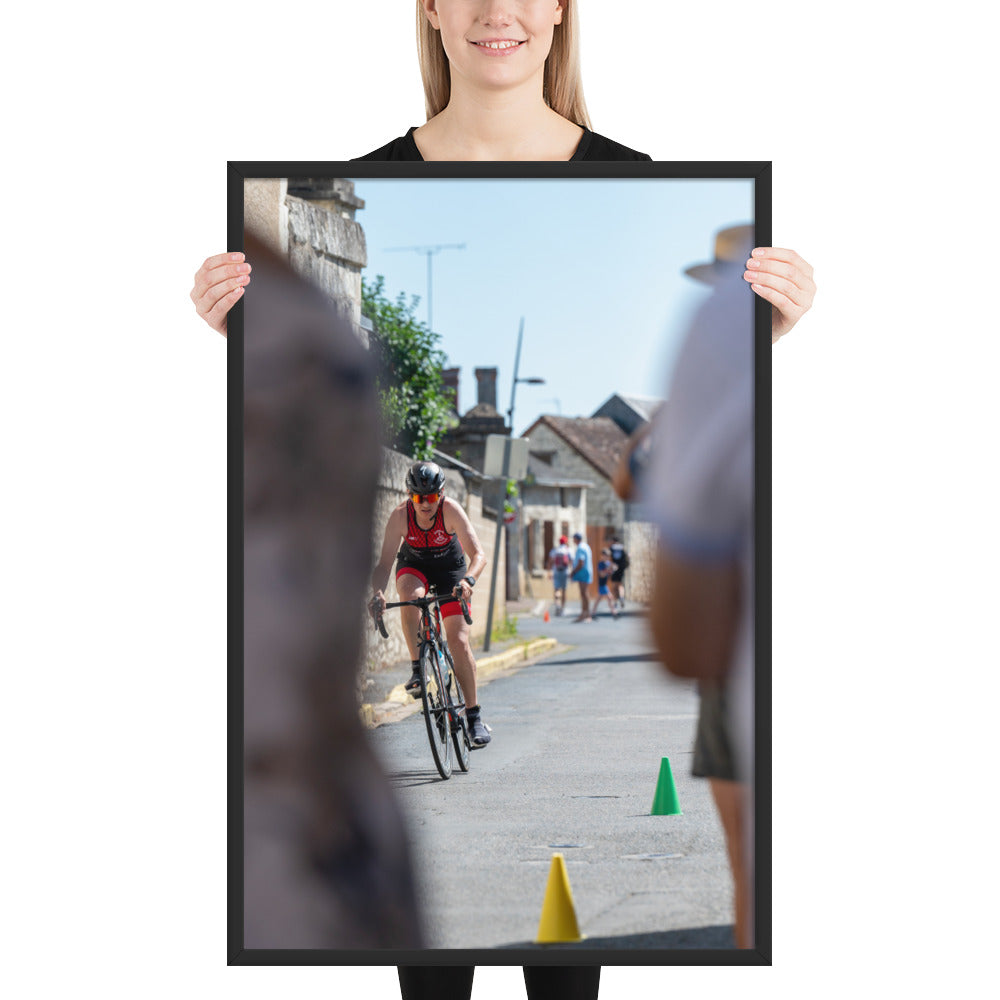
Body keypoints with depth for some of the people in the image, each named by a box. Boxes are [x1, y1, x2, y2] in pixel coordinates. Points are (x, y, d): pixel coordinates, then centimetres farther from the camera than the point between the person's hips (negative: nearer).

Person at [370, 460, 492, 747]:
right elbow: (385, 562, -30)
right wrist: (378, 592, -50)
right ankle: (417, 669, -22)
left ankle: (474, 715, -1)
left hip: (449, 567, -1)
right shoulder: (400, 516, -28)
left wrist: (468, 580, -57)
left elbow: (478, 554, -37)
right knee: (410, 595, -36)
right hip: (414, 565, 1)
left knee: (459, 640, -11)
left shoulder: (451, 510, -31)